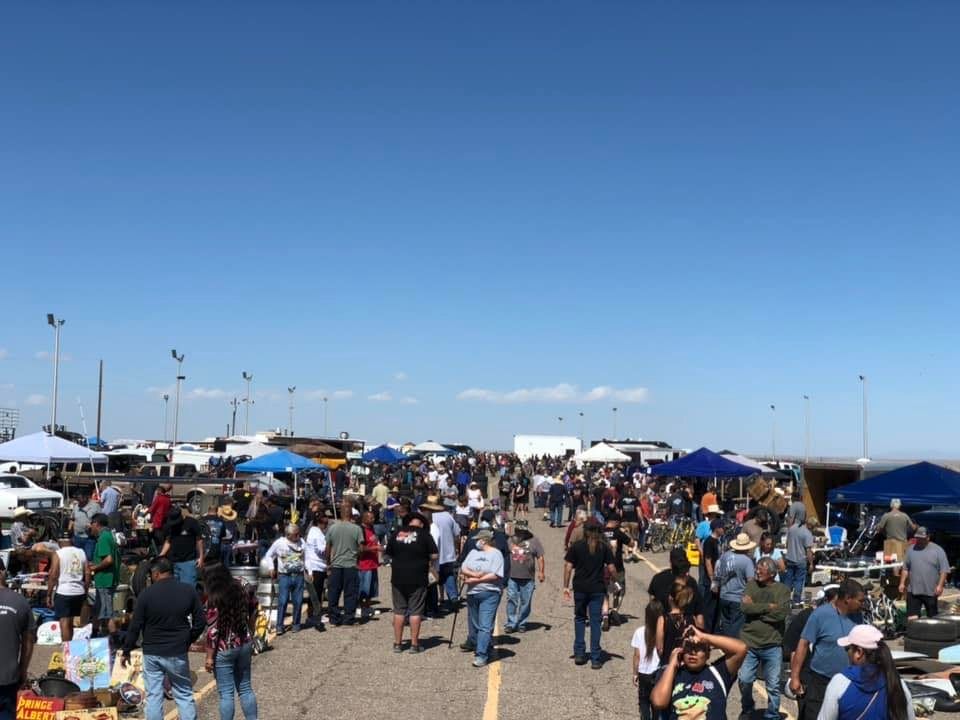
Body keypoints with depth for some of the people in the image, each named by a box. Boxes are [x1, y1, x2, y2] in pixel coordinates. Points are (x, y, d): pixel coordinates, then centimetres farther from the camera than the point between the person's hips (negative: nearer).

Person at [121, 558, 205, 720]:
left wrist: (126, 651, 7)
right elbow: (201, 621, -1)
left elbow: (135, 626, -6)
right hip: (178, 652, 1)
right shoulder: (189, 591, -5)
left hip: (152, 653, -1)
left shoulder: (146, 594, -10)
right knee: (184, 695, 10)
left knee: (153, 696, 8)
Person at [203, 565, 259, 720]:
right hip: (245, 645, 6)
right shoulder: (244, 592, 1)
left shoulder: (214, 601, -16)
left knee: (226, 693, 5)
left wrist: (209, 657, -8)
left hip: (224, 650, -6)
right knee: (245, 688, 17)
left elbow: (213, 632, -16)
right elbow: (253, 618, 10)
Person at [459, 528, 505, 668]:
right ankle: (472, 643, 41)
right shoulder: (473, 552, 12)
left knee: (485, 626, -9)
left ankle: (481, 655, -11)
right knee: (473, 623, 20)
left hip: (489, 594, -6)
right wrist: (474, 574, -13)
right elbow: (463, 569, 5)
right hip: (472, 593, 6)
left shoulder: (496, 554, -7)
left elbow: (495, 575, -15)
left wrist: (476, 580, -15)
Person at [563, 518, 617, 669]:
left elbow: (568, 567, -4)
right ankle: (595, 658, 4)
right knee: (595, 621, 5)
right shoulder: (605, 547, -2)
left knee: (579, 618, 17)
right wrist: (616, 577, 18)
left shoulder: (576, 546, -2)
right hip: (597, 589, 0)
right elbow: (611, 569, -3)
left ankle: (579, 653, 15)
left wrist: (566, 586, 3)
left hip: (580, 588, 0)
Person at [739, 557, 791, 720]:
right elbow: (744, 607, -12)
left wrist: (755, 608, -12)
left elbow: (781, 613, -18)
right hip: (749, 642, 1)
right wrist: (768, 607, -16)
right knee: (745, 680, 7)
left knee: (773, 685, 8)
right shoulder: (751, 584, 1)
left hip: (772, 645, -1)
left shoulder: (782, 590, -4)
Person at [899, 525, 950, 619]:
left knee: (932, 617, 9)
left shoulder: (938, 550, -3)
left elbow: (944, 570, -6)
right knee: (912, 617, -2)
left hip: (931, 592, -3)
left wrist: (940, 585, -14)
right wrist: (902, 583, 9)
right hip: (913, 591, 3)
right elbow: (905, 569, 14)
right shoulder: (911, 550, 9)